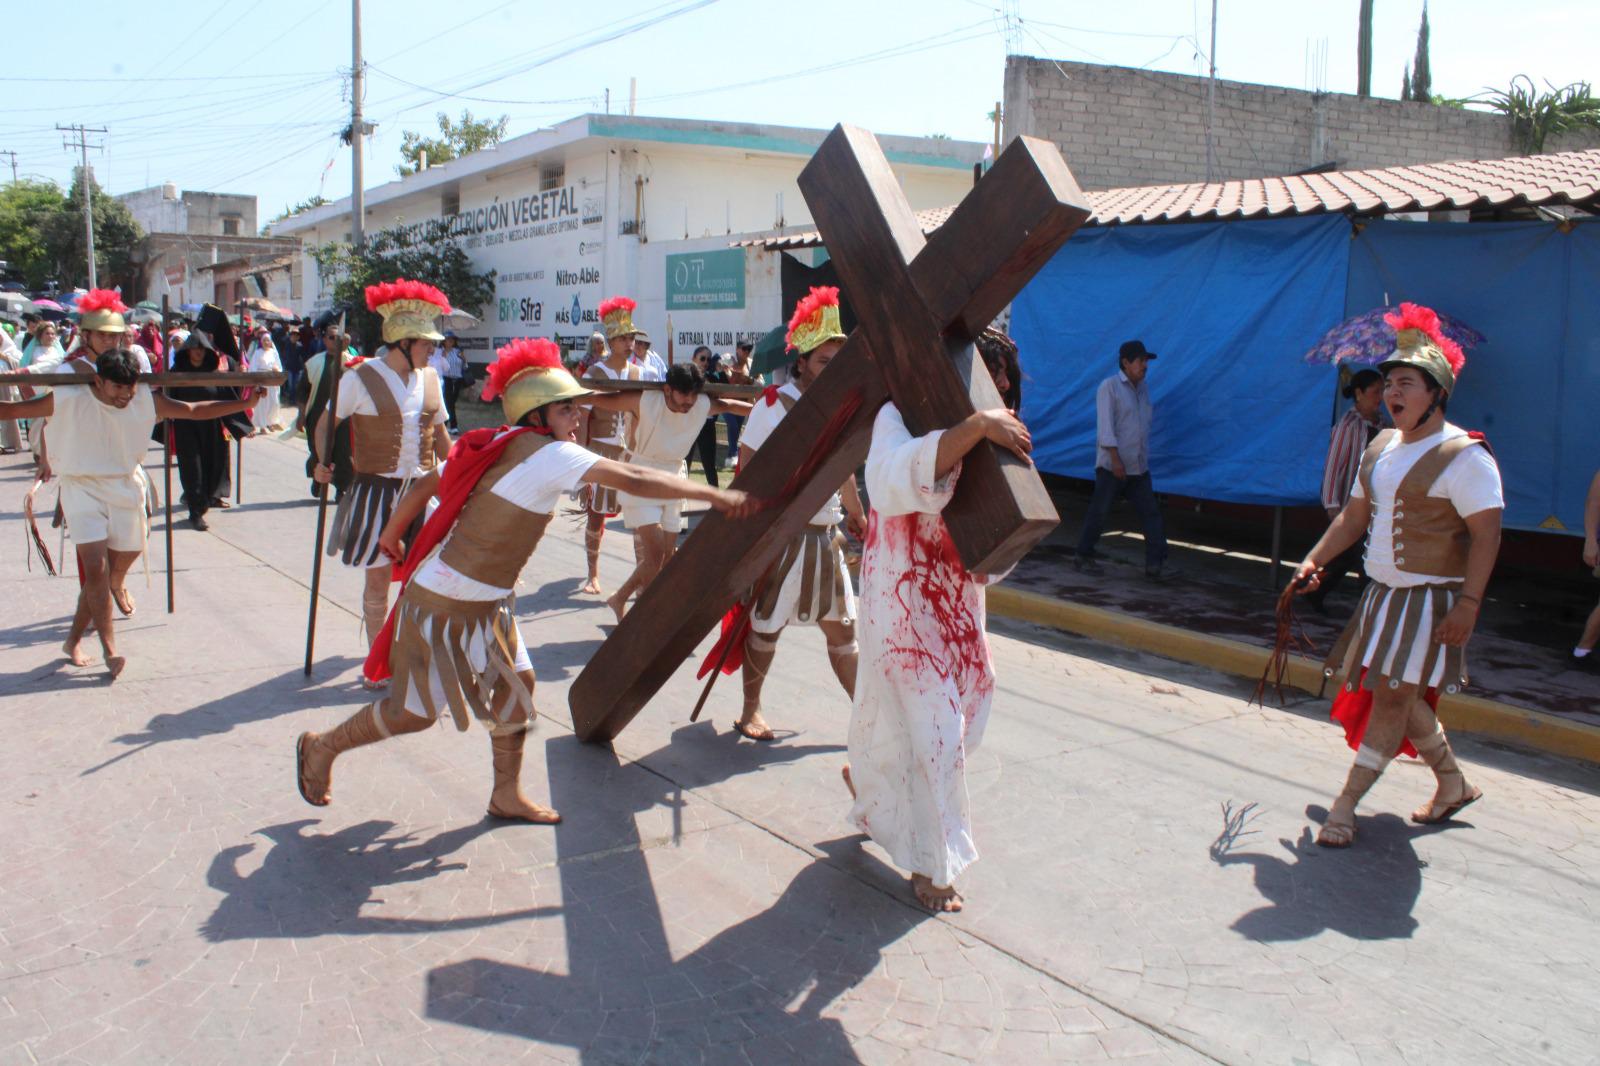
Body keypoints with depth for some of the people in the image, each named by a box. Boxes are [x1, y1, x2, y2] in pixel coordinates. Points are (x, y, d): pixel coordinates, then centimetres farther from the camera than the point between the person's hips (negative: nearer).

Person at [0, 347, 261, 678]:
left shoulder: (146, 401, -5)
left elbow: (196, 410, 0)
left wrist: (244, 403, -6)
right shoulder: (68, 400, -12)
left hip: (125, 489, 3)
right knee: (96, 568, -14)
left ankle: (74, 639, 25)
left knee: (116, 569, 5)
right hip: (82, 489, -3)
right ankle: (110, 649, -11)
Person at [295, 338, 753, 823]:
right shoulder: (548, 454, -21)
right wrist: (714, 495, -26)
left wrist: (390, 538, 25)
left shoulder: (497, 448, 4)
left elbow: (425, 485, 12)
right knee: (414, 712, 6)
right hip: (445, 606, -9)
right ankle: (321, 747, 28)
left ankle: (507, 794, 23)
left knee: (515, 684, 11)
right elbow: (634, 479, -28)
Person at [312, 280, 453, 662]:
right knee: (378, 580, 5)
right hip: (376, 490, -4)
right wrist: (323, 464, -18)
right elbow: (326, 423, -3)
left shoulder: (430, 378, 6)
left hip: (421, 489, 4)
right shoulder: (361, 378, -10)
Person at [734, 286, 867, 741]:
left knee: (841, 627, 9)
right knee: (765, 625, 6)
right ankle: (751, 709, 22)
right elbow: (747, 470, -12)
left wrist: (856, 514, 28)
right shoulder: (774, 406, -11)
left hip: (824, 535, 6)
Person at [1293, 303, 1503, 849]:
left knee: (1393, 699, -7)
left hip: (1431, 599, -8)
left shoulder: (1463, 455, -14)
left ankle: (1344, 808, -1)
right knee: (1398, 695, 14)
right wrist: (1314, 562, 2)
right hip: (1382, 592, 8)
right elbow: (1354, 515, 14)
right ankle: (1453, 784, 34)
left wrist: (1467, 605, -23)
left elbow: (1486, 535, -17)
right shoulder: (1381, 447, 9)